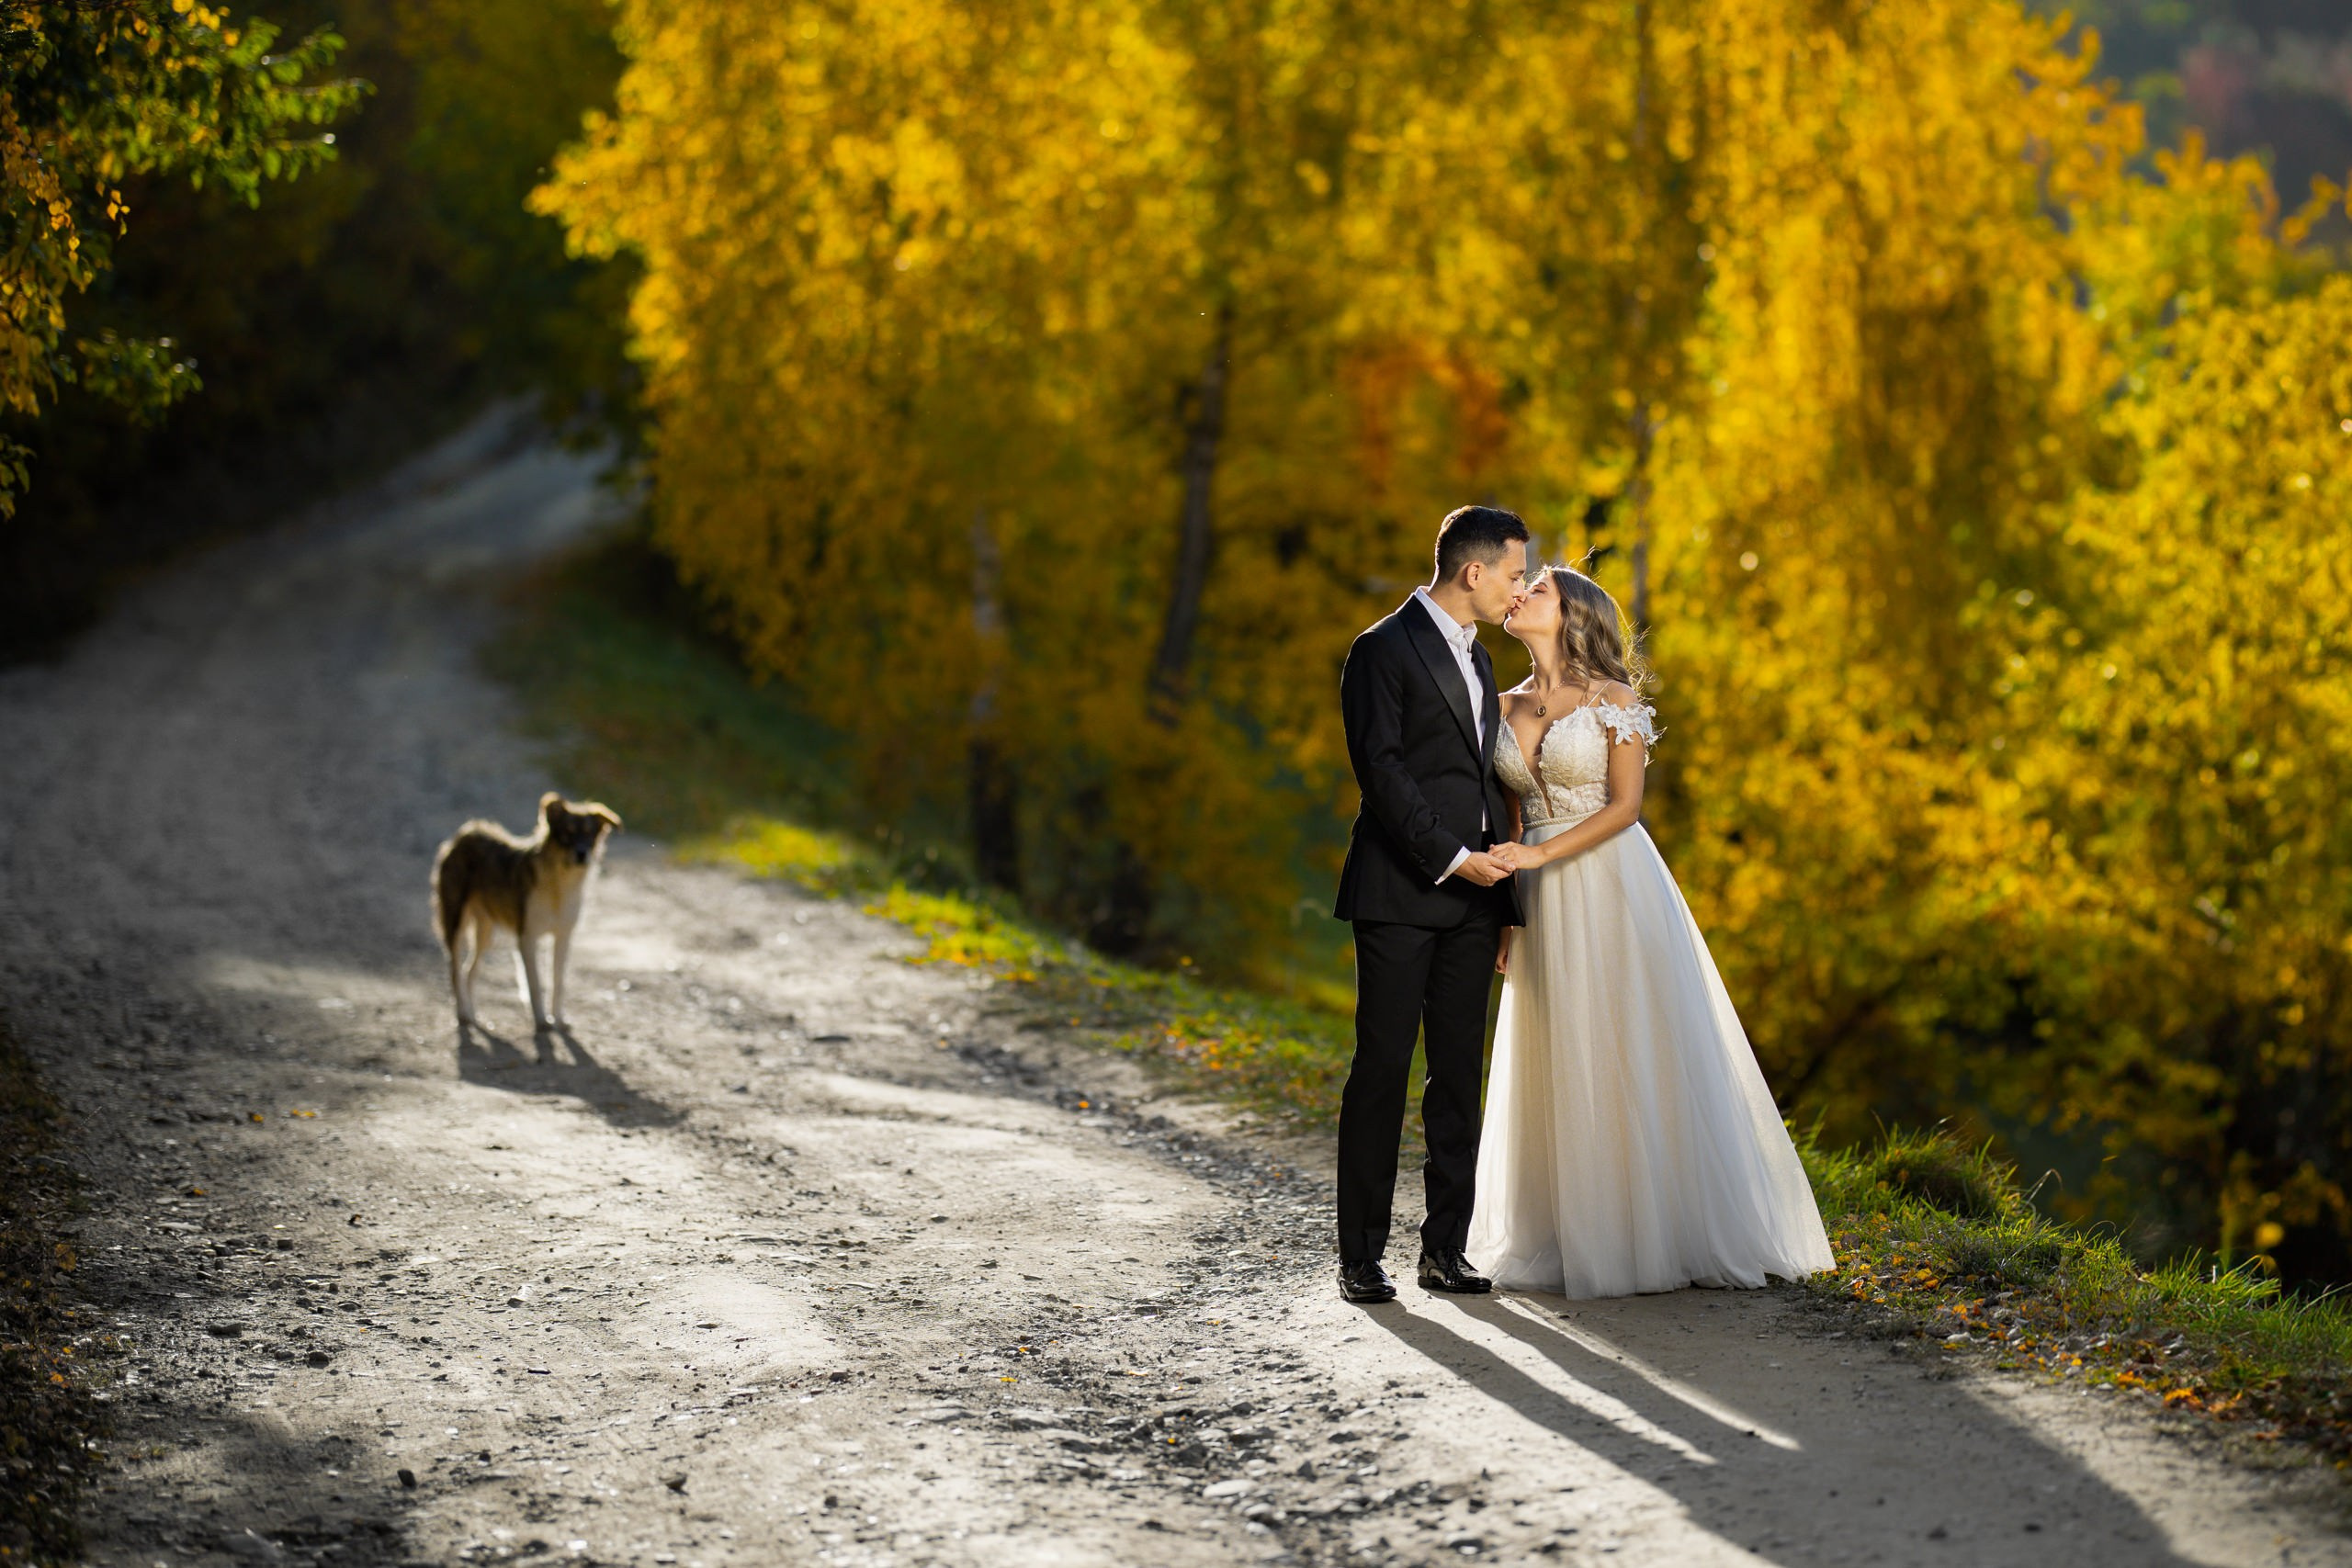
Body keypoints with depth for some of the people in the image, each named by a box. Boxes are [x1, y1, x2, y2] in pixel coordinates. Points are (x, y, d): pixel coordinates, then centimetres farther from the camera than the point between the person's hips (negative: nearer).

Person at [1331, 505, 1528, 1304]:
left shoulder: (1475, 658, 19)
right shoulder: (1383, 651, -7)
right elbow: (1382, 771, -15)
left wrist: (1502, 884, 16)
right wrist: (1451, 857, -19)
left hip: (1471, 894, 7)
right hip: (1400, 895, -7)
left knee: (1460, 1073, 6)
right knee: (1382, 1071, -4)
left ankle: (1444, 1245, 11)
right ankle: (1361, 1256, 0)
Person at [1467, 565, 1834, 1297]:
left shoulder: (1614, 700, -5)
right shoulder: (1508, 708, 10)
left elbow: (1624, 807, -10)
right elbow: (1513, 823, 13)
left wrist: (1541, 854, -18)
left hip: (1614, 891, -5)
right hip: (1545, 906, 5)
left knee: (1635, 1056, -3)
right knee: (1558, 1065, 5)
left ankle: (1664, 1230, 4)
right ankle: (1573, 1234, 12)